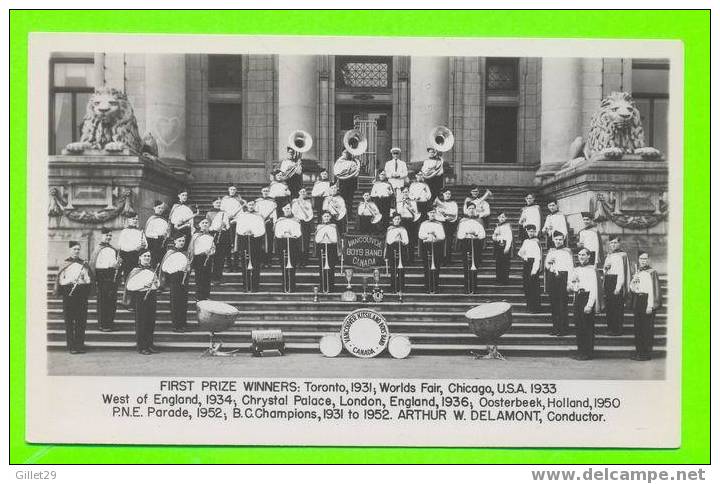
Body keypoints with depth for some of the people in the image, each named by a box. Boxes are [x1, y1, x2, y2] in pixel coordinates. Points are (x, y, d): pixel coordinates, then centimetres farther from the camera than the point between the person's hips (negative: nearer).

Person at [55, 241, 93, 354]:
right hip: (68, 293, -2)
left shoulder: (84, 264, 11)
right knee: (69, 320, -2)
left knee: (81, 320, 1)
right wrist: (70, 280, -13)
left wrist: (83, 281, -8)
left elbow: (89, 280, 10)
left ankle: (80, 345, 8)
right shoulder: (64, 264, 5)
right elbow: (60, 280, 2)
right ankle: (71, 346, 1)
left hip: (81, 293, 2)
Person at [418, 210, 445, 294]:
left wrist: (435, 236, -15)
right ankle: (428, 288, -2)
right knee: (427, 268, -4)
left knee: (436, 268, -4)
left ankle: (435, 288, -2)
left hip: (437, 246, 0)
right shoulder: (423, 224, 12)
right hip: (426, 245, 0)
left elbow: (442, 236, 2)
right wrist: (427, 235, -15)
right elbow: (420, 235, 2)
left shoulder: (439, 224, 11)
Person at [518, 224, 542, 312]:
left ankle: (536, 308, 2)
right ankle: (529, 306, 22)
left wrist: (534, 269, -19)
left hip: (534, 263, -7)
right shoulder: (525, 241, 13)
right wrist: (523, 256, -6)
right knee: (526, 286, 10)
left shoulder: (536, 242, -11)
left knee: (534, 287, -5)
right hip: (526, 263, 7)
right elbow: (520, 252, 17)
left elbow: (538, 257, -15)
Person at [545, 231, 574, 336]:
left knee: (562, 304, -6)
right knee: (553, 304, 5)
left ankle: (563, 329, -1)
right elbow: (546, 265, 17)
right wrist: (549, 263, -7)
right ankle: (555, 328, 12)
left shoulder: (567, 251, 1)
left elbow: (570, 267, -5)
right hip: (551, 278, 5)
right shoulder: (550, 251, 17)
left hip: (563, 277, -5)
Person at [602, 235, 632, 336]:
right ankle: (610, 327, 17)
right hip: (608, 281, 8)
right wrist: (605, 267, 1)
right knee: (608, 306, 9)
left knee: (618, 307, -6)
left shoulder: (622, 255, -10)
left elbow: (622, 273, -15)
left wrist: (618, 287, -19)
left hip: (617, 281, -8)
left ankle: (618, 329, 0)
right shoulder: (608, 256, 16)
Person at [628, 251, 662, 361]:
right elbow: (632, 287, 21)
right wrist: (633, 283, -2)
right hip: (637, 301, 8)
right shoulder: (637, 272, 15)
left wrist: (650, 306, -19)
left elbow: (653, 290, -14)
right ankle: (639, 351, 19)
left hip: (646, 300, -7)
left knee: (647, 328, -3)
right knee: (637, 327, 10)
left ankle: (646, 353, 1)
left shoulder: (651, 273, -8)